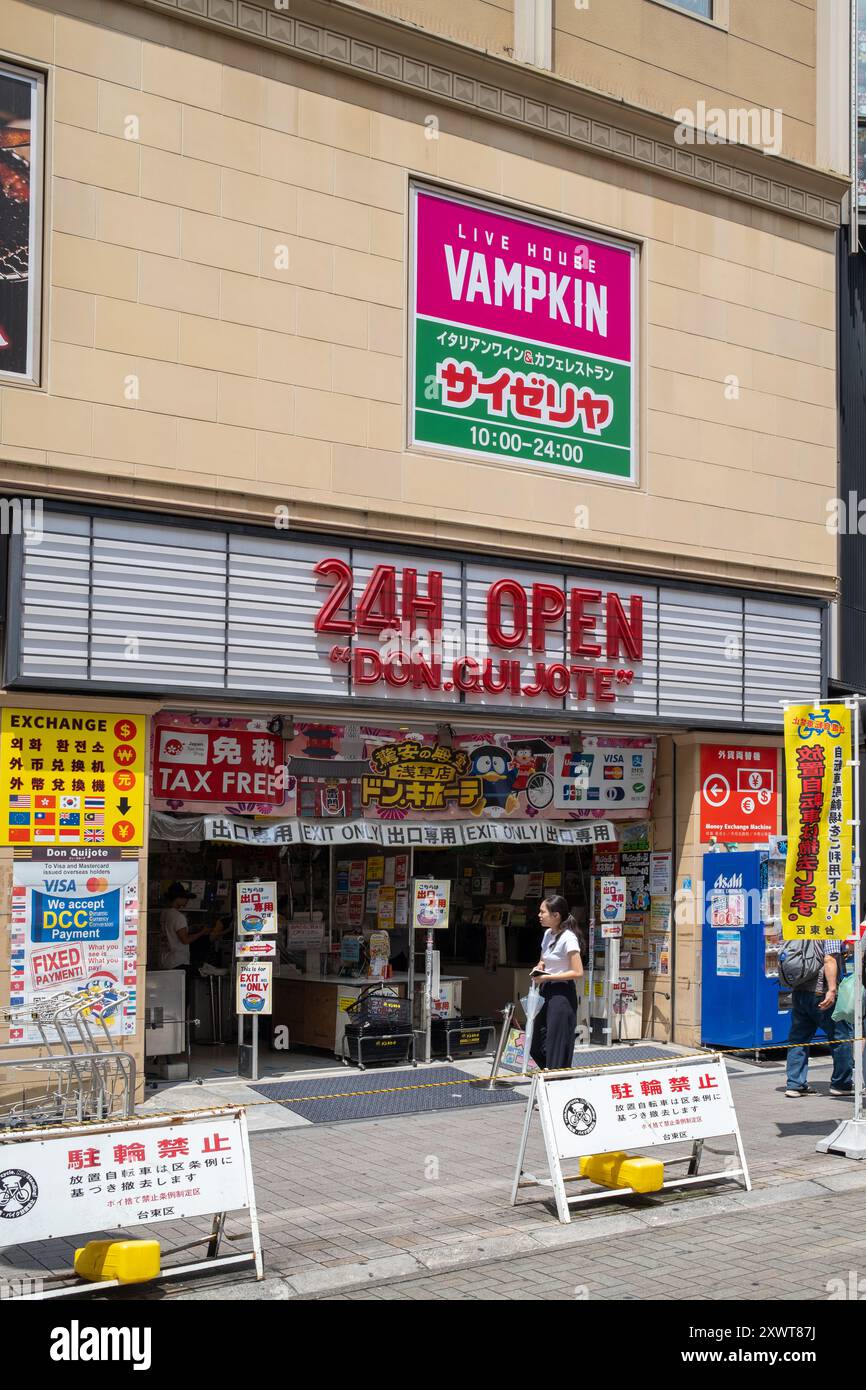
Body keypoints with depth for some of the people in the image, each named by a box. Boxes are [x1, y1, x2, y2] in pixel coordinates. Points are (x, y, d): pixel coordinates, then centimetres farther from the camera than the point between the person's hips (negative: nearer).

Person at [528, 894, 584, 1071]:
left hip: (562, 994, -9)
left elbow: (577, 972, -19)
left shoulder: (568, 938, -15)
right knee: (536, 1048, 11)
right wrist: (539, 968, 2)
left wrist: (547, 977, -19)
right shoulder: (548, 934, 9)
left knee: (557, 1046, -2)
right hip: (546, 992, 9)